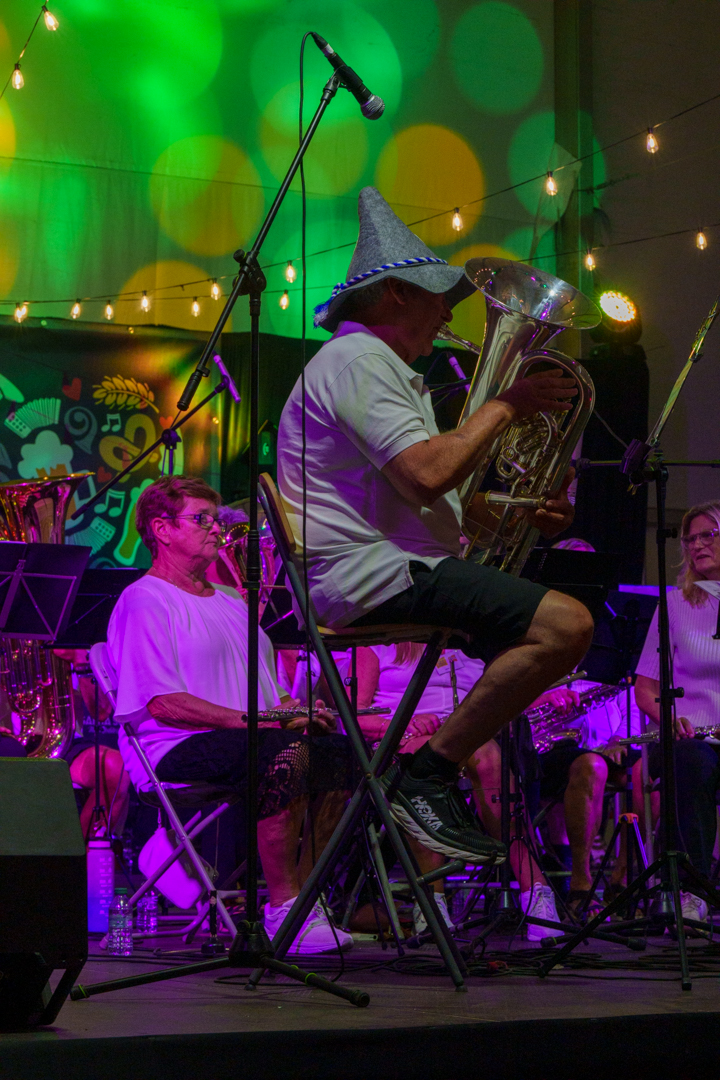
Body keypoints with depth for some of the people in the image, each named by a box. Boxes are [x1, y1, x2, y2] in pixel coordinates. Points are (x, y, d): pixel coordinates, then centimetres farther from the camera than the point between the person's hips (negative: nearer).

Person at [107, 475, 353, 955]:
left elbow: (267, 689, 27)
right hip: (173, 750, -9)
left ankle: (304, 894, -10)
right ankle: (283, 909, -29)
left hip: (246, 736, 9)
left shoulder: (231, 601, 26)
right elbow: (162, 702, -15)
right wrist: (251, 720, -18)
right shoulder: (143, 601, -3)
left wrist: (293, 709, 2)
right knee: (286, 753, -34)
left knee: (345, 752, -14)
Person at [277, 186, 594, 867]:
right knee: (565, 625, -25)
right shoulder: (357, 359, -10)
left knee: (557, 623, 22)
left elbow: (430, 500, 27)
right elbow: (427, 474, -23)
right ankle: (427, 775, -19)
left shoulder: (381, 367, 27)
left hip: (388, 568, 11)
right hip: (372, 574, -11)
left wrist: (528, 517, 14)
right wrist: (504, 406, -10)